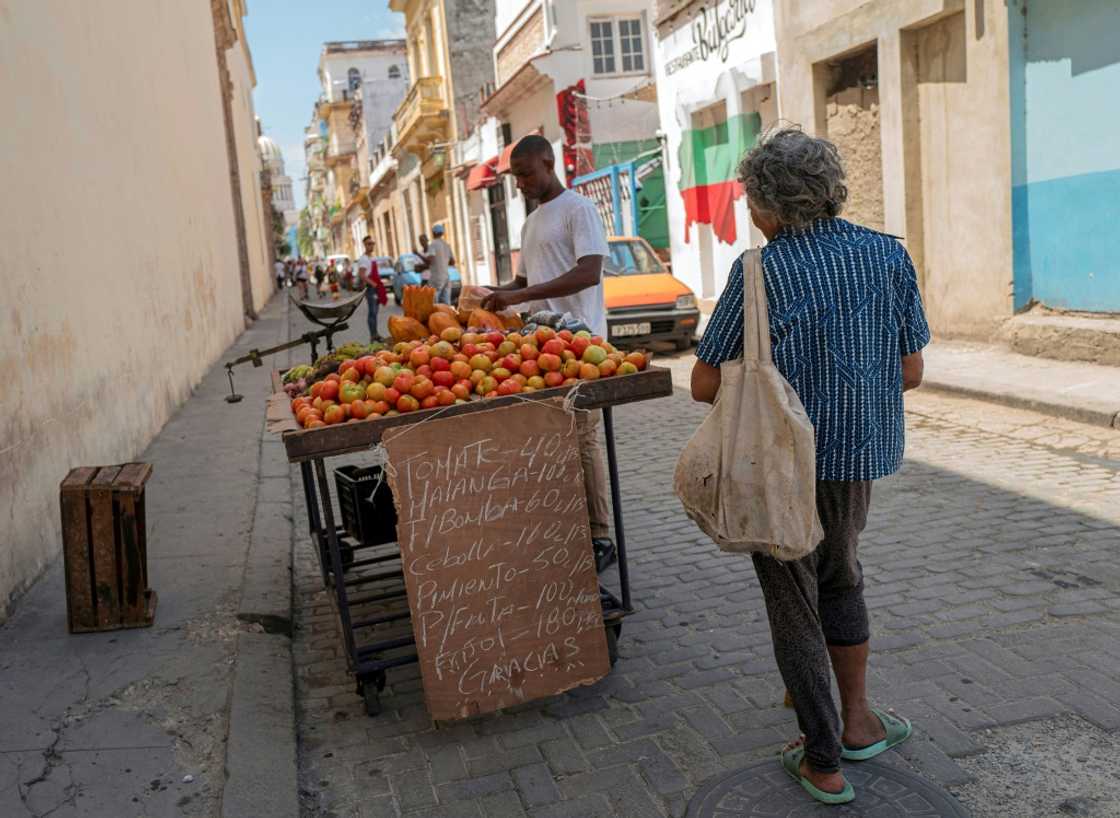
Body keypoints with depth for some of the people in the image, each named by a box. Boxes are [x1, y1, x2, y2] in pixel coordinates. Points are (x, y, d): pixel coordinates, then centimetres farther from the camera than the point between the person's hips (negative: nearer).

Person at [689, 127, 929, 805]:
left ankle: (824, 763, 19)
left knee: (794, 600, 10)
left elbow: (705, 385, -9)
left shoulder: (761, 271, -13)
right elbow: (911, 373, 3)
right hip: (861, 452, 4)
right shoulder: (889, 255, -2)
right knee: (840, 576, 26)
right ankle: (857, 721, 36)